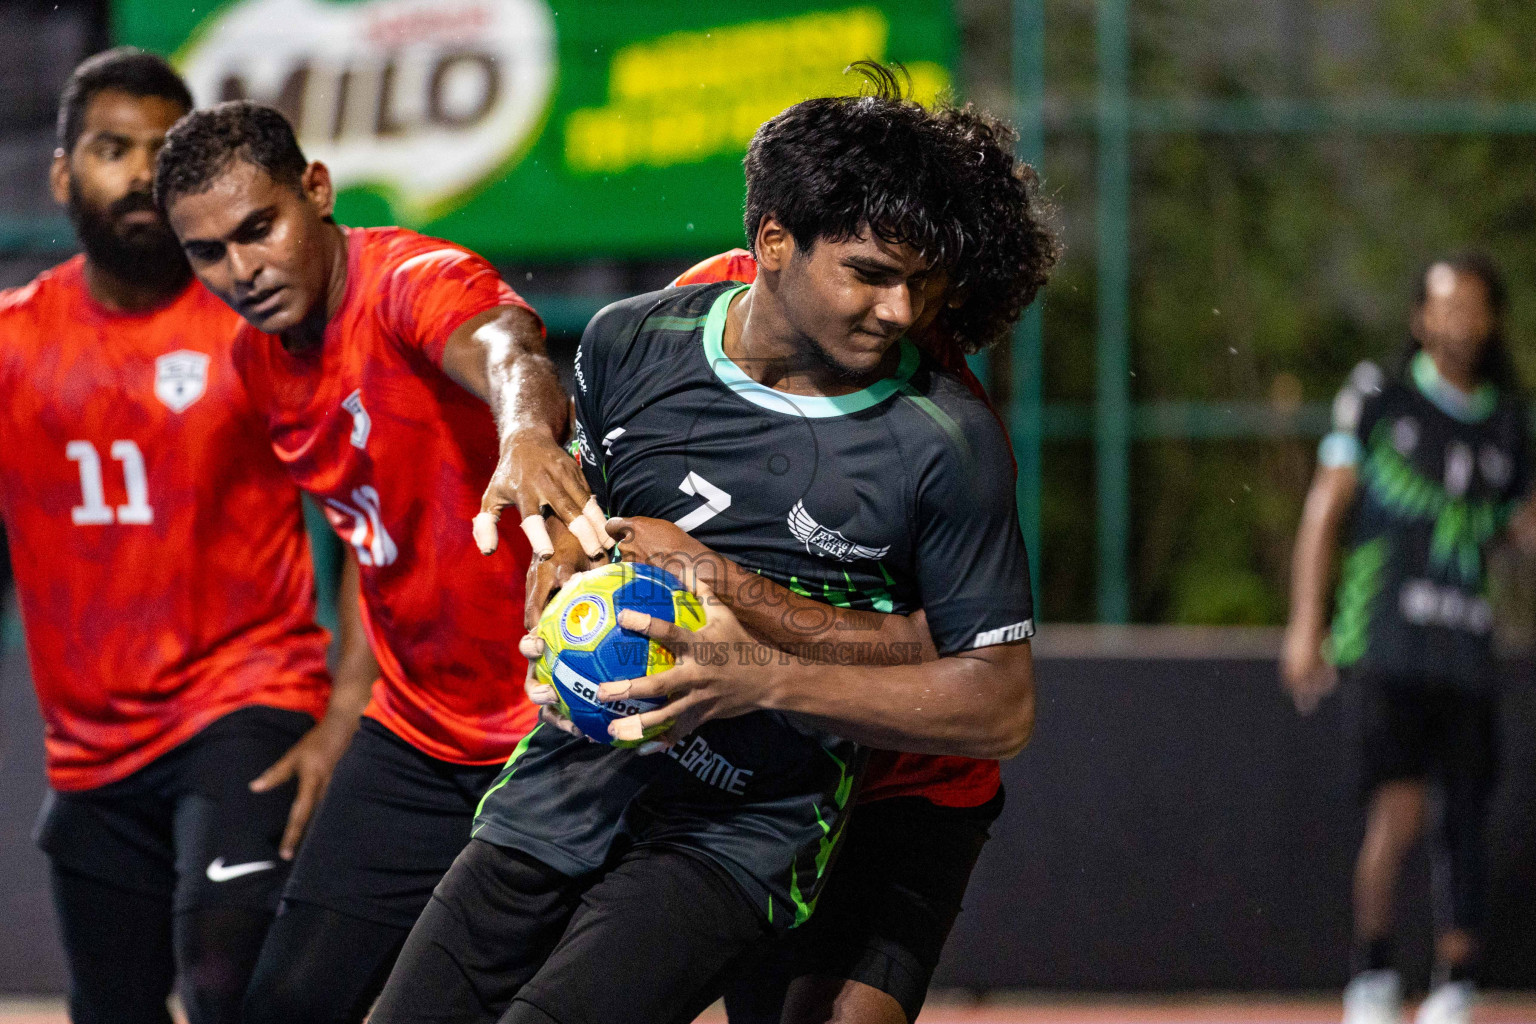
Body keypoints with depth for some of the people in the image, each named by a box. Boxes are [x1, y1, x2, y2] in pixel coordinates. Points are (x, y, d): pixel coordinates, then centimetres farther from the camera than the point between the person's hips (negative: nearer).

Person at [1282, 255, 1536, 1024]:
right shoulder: (1378, 397, 5)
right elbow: (1326, 508, 3)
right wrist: (1306, 626, -4)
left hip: (1467, 651, 4)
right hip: (1384, 642, -4)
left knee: (1465, 824, 2)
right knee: (1399, 809, -18)